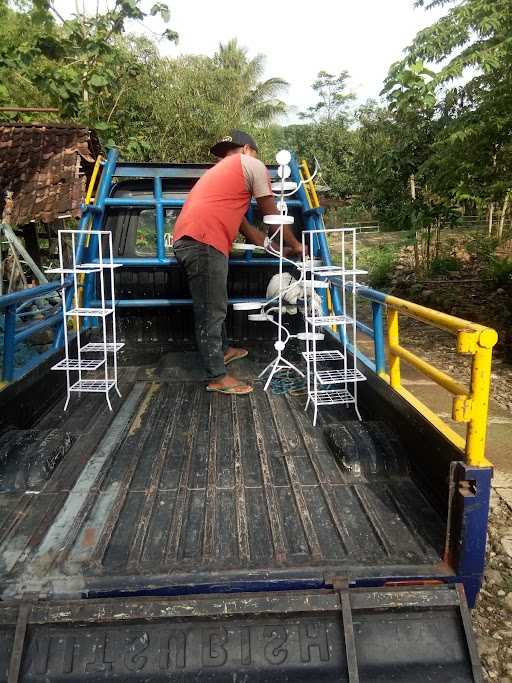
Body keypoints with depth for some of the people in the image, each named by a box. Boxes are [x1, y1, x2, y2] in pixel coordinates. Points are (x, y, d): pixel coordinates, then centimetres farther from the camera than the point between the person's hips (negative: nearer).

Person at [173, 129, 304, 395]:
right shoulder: (252, 164, 10)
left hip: (187, 240, 9)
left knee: (214, 305, 24)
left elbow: (245, 227, 33)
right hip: (204, 242, -9)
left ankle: (222, 350, 41)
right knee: (211, 311, -5)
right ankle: (218, 377, 3)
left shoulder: (220, 171, 36)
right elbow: (272, 215, 10)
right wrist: (295, 245, 24)